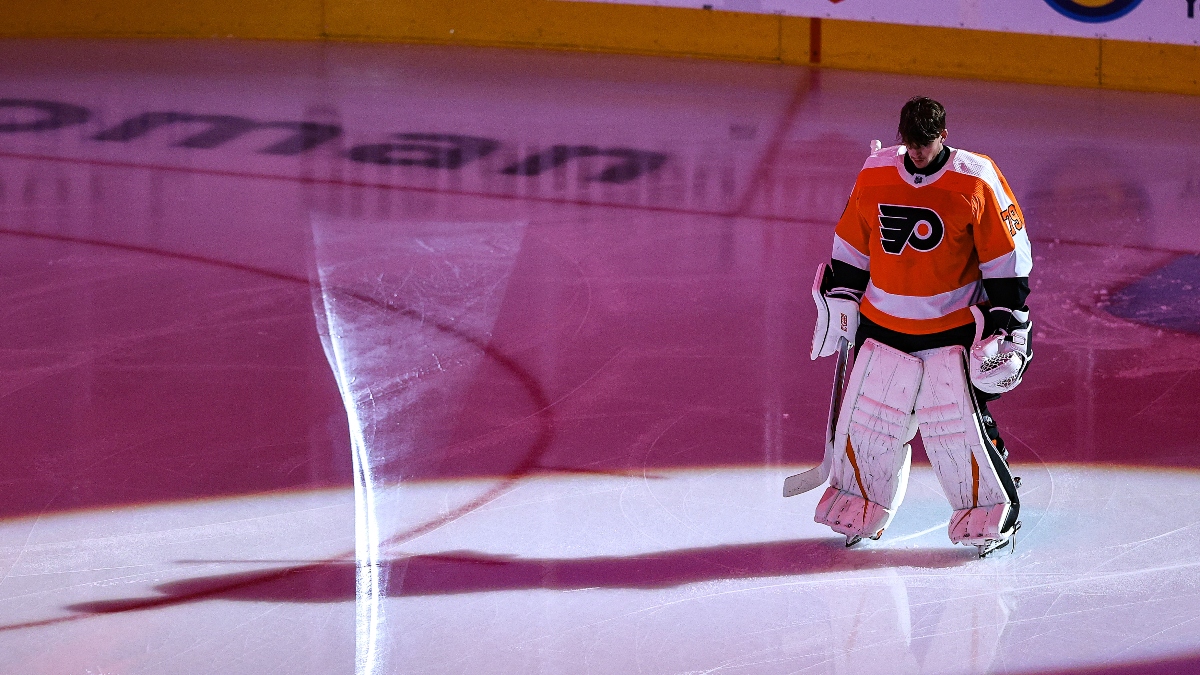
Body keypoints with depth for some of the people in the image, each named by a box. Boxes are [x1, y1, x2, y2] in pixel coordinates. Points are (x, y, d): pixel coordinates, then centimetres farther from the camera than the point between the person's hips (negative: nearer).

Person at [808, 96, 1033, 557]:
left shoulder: (976, 181, -12)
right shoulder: (875, 175, 0)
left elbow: (1007, 256, -6)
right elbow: (852, 246, 13)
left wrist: (1006, 322, -8)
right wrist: (839, 300, 14)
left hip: (953, 327, -4)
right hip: (884, 323, 4)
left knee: (958, 424, -8)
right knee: (867, 417, 7)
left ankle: (991, 514, 9)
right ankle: (859, 507, 27)